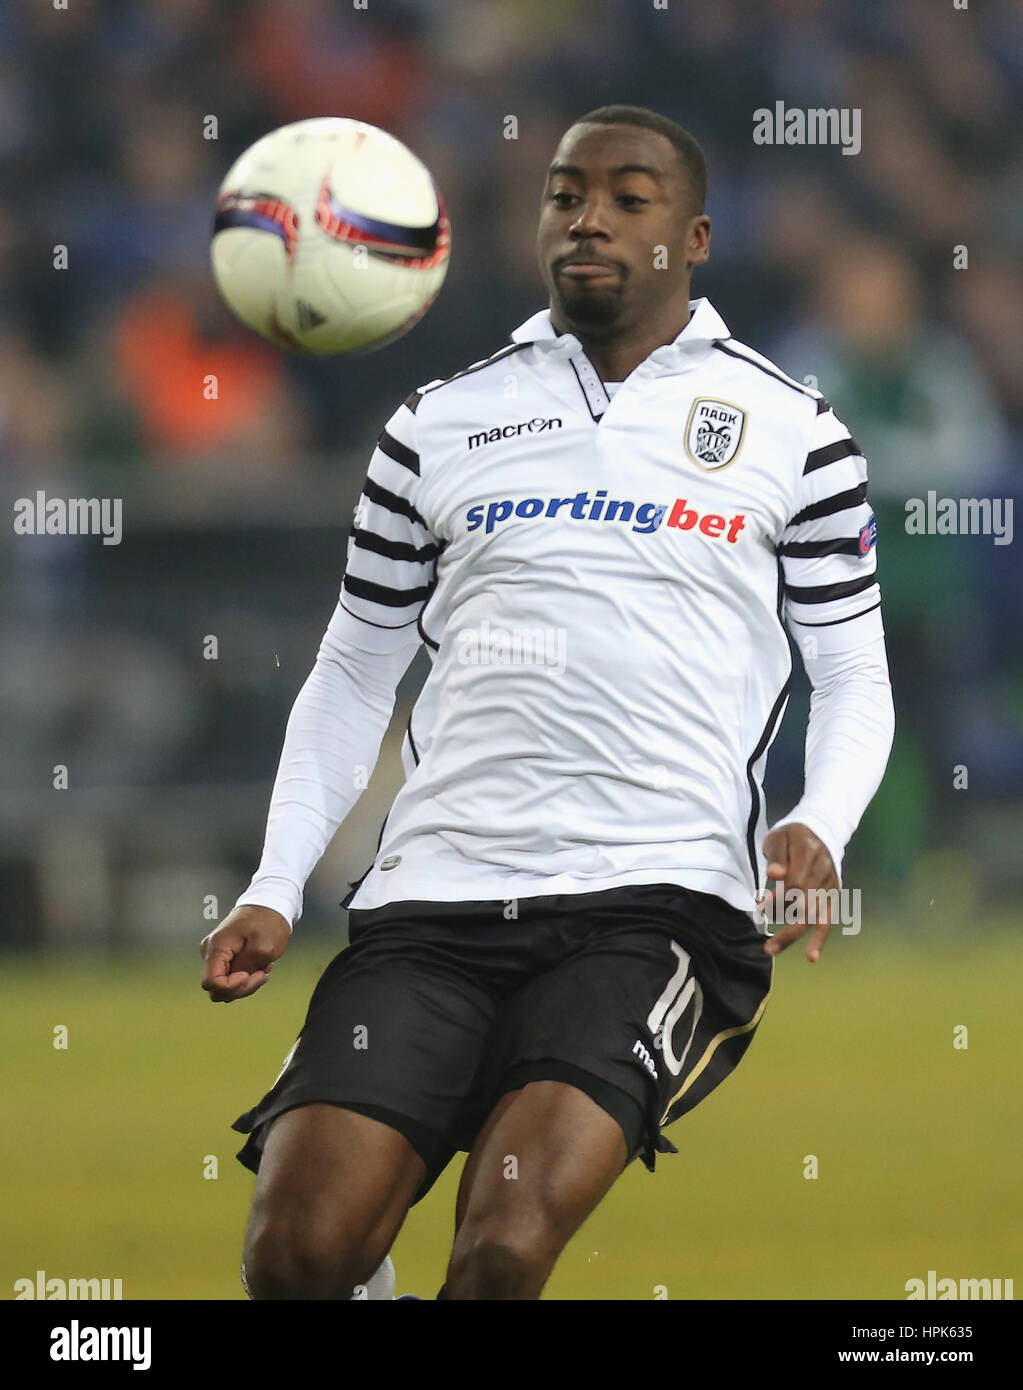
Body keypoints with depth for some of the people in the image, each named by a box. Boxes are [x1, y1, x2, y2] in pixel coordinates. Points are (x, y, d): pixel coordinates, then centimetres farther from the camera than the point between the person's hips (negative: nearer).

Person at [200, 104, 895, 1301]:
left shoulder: (792, 431, 12)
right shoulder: (438, 426, 17)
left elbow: (853, 677, 17)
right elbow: (353, 673, 23)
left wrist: (819, 829, -4)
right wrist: (273, 890, 12)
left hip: (660, 899, -3)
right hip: (433, 896, 3)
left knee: (504, 1248, -26)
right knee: (299, 1246, -17)